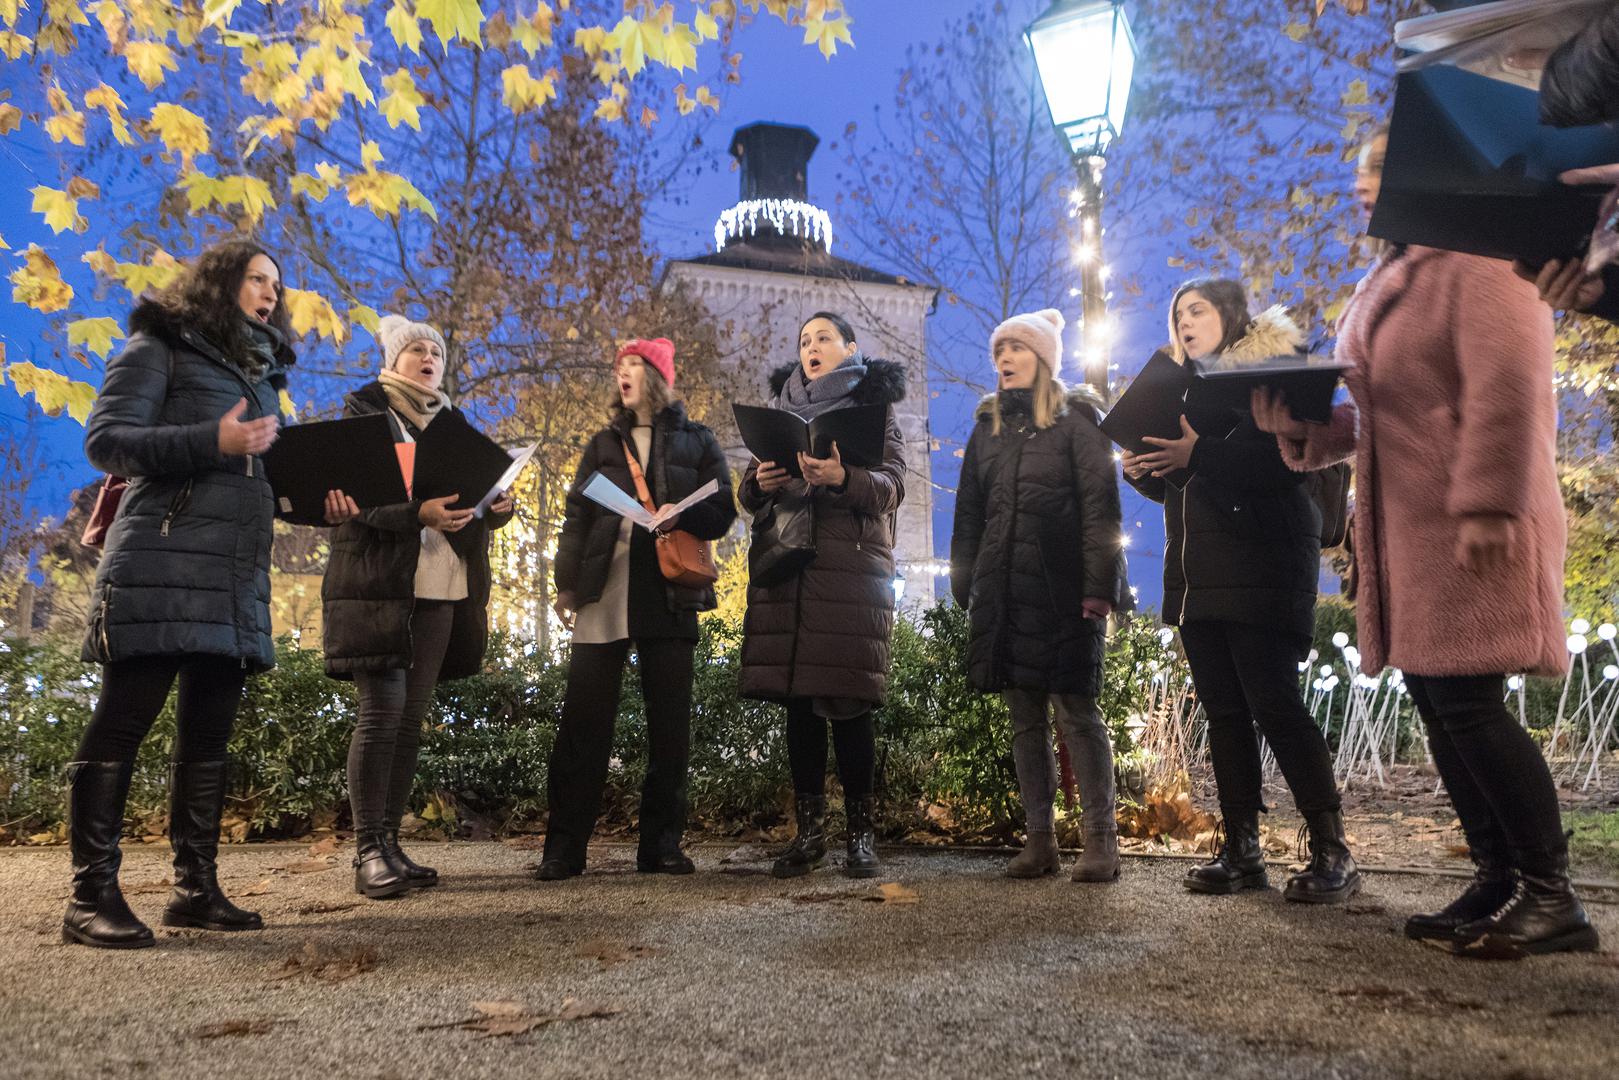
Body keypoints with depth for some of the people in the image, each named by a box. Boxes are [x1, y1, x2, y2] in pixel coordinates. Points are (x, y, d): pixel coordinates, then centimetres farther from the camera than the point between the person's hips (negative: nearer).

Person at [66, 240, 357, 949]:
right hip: (162, 565, -7)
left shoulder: (262, 370, 24)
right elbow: (104, 440, -7)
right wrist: (211, 441, -20)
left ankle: (195, 889, 12)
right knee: (121, 725, -5)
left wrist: (319, 499, 2)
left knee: (209, 734, 7)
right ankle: (91, 897, 1)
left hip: (237, 576, 7)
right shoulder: (160, 346, 4)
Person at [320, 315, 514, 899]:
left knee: (412, 717, 5)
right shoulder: (365, 411, 4)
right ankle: (368, 851, -4)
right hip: (377, 582, -5)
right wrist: (419, 512, -26)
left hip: (441, 590, 5)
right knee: (382, 711, -10)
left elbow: (475, 499, 16)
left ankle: (388, 842, 11)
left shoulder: (452, 423, 19)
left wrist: (498, 505, -7)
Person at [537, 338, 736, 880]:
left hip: (667, 593, -1)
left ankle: (661, 845, 8)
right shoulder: (604, 443, 19)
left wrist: (682, 514, -16)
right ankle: (564, 847, 2)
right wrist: (566, 583, 4)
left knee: (669, 722, 0)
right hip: (603, 591, 1)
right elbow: (577, 515, 14)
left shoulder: (696, 441, 13)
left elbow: (722, 510, 5)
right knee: (584, 719, -3)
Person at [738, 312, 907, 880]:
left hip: (851, 565, -4)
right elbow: (748, 495, 17)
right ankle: (809, 831, 9)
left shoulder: (874, 408, 11)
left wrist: (843, 478, -23)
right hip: (786, 565, 4)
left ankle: (862, 833, 1)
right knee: (797, 697, 1)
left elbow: (893, 486, -3)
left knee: (846, 699, -8)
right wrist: (761, 483, -7)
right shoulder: (782, 410, 22)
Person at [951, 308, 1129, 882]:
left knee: (1076, 711, -5)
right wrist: (964, 588, 9)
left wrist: (1098, 588, -16)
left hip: (1063, 591, -5)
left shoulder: (1076, 420, 1)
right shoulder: (988, 427, 17)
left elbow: (1100, 506, -6)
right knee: (1025, 718, 7)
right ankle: (1040, 838, 14)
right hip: (1004, 593, 5)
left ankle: (1101, 838, 3)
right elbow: (968, 513, 17)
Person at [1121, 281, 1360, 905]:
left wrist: (1197, 454, -22)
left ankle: (1331, 851, -3)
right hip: (1197, 576, 7)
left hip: (1260, 570, -7)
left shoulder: (1274, 363, 2)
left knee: (1274, 704, -11)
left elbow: (1285, 453, -15)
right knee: (1223, 711, 5)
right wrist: (1145, 471, 0)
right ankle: (1241, 850, 9)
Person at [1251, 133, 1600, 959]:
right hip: (1405, 527, 9)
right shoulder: (1384, 287, 20)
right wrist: (1300, 426, 4)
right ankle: (1499, 879, 17)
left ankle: (1551, 894, 1)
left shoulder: (1479, 266, -7)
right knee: (1437, 702, 8)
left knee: (1467, 701, -11)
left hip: (1473, 525, -9)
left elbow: (1508, 389, -18)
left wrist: (1489, 505, -25)